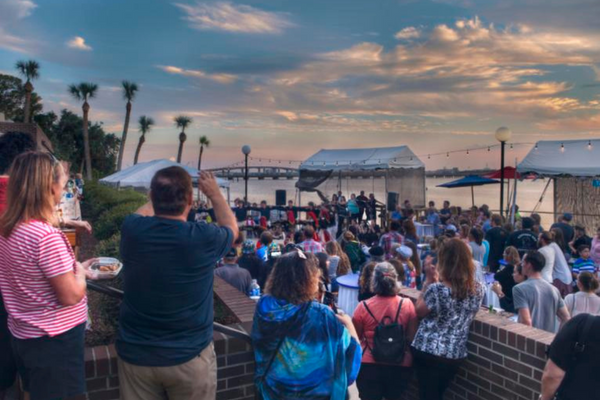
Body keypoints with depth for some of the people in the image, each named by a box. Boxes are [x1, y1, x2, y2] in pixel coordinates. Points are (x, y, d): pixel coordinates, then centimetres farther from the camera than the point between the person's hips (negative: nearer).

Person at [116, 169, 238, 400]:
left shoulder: (132, 229, -13)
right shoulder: (203, 238, -20)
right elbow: (232, 229, 5)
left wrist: (162, 192, 27)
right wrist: (214, 194, 16)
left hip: (135, 354, 3)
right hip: (189, 356, -2)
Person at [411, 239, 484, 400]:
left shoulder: (436, 289, -22)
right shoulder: (478, 289, -5)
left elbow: (419, 312, -6)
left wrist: (429, 280, -6)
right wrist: (436, 281, 9)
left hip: (428, 352, -5)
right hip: (456, 354, 5)